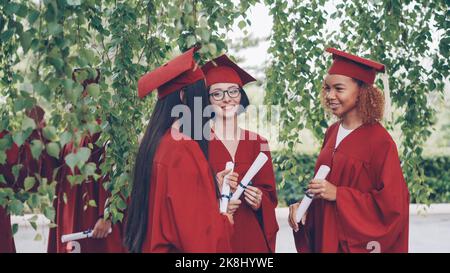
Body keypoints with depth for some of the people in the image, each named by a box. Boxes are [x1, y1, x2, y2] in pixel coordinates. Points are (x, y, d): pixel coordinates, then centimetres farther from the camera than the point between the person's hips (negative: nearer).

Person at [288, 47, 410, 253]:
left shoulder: (379, 141, -15)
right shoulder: (332, 133, 4)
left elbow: (392, 204, -16)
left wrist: (338, 194, -19)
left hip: (359, 243, -6)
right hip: (325, 238, 6)